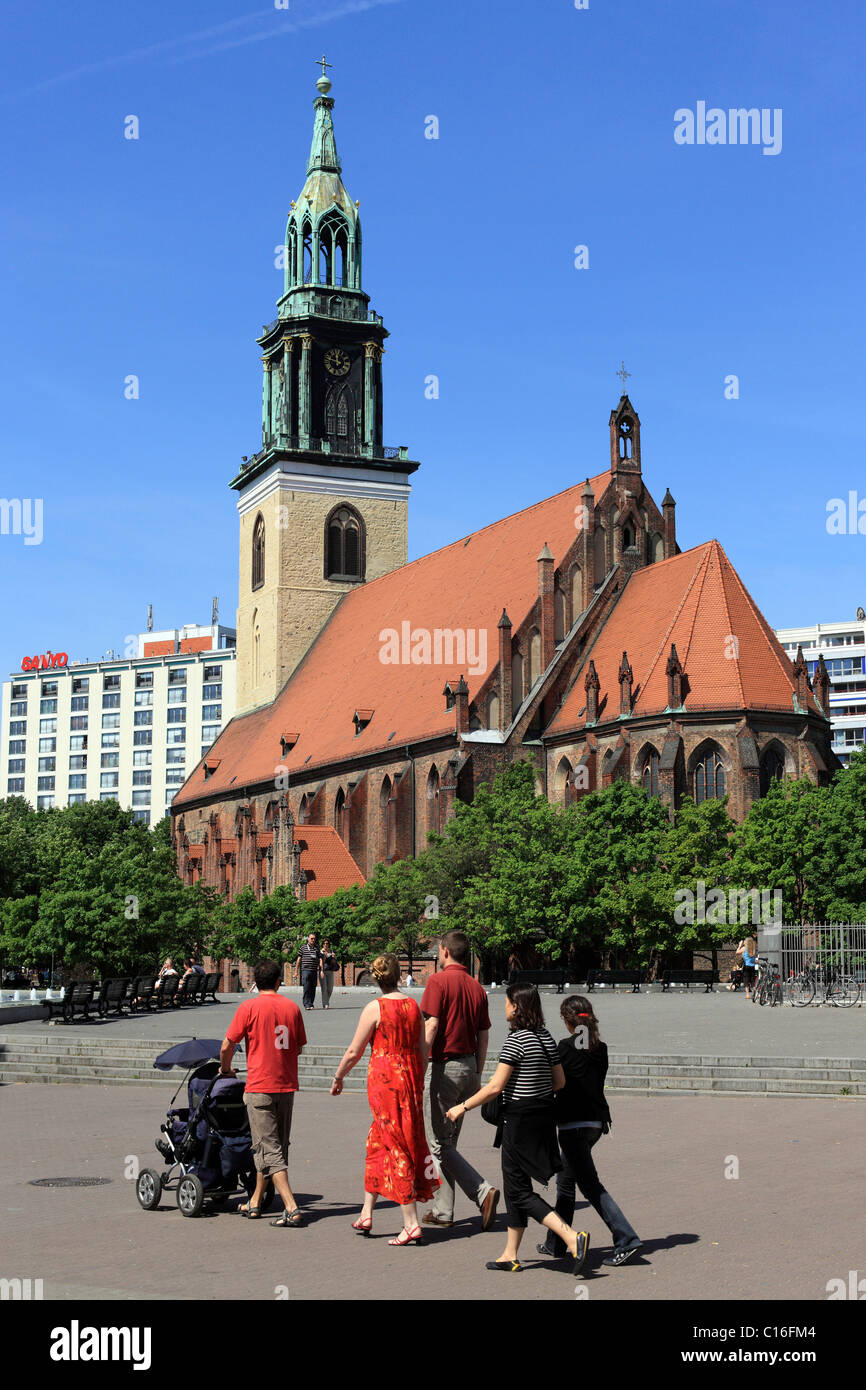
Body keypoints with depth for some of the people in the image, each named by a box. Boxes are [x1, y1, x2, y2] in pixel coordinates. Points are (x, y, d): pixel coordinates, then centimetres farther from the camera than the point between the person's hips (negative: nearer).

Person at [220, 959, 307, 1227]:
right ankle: (254, 1203, 28)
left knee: (269, 1151, -5)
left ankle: (292, 1209, -15)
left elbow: (227, 1046, -6)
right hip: (287, 1085, 5)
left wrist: (225, 1069, 13)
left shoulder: (250, 1007, -8)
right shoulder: (292, 1007, 5)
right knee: (276, 1146, 16)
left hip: (260, 1086, -5)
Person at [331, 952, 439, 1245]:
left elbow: (354, 1051, -6)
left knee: (395, 1147, -2)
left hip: (384, 1078, -6)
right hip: (410, 1079, 6)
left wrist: (338, 1078, 9)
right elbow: (423, 1051, 8)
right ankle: (366, 1215, 25)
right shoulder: (413, 1006, 5)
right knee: (376, 1143, 18)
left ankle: (411, 1224, -4)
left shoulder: (375, 1008, -11)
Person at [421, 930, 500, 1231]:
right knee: (449, 1141, 15)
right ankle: (443, 1211, 18)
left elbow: (431, 1027, -18)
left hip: (444, 1065, -7)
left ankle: (483, 1191, -15)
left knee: (439, 1143, -1)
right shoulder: (477, 987, 10)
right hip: (469, 1067, 7)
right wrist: (477, 1076, 19)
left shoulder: (439, 981, -10)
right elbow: (483, 1037, 12)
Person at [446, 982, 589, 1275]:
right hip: (544, 1114, 9)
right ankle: (510, 1256, 22)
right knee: (514, 1187, 17)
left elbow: (495, 1088, -18)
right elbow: (560, 1081, 12)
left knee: (519, 1192, -2)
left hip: (520, 1119, -9)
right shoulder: (546, 1038, 6)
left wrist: (463, 1107, -8)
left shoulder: (516, 1041, -18)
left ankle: (573, 1238, -14)